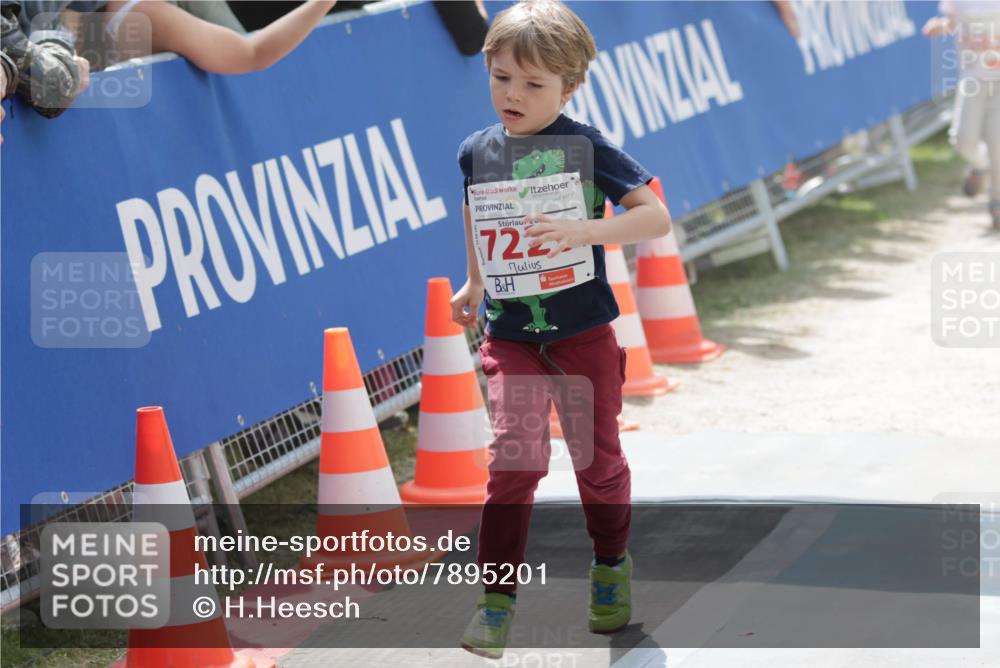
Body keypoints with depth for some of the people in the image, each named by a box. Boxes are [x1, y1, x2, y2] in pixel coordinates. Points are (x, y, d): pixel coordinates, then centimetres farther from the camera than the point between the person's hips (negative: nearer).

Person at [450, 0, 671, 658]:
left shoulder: (586, 147, -12)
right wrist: (474, 284, 32)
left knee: (598, 457, 10)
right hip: (511, 335, 2)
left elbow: (657, 216, -18)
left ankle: (611, 565, 35)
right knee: (514, 460, -8)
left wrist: (583, 230, -32)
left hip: (583, 332, -2)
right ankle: (497, 595, -3)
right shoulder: (478, 151, 0)